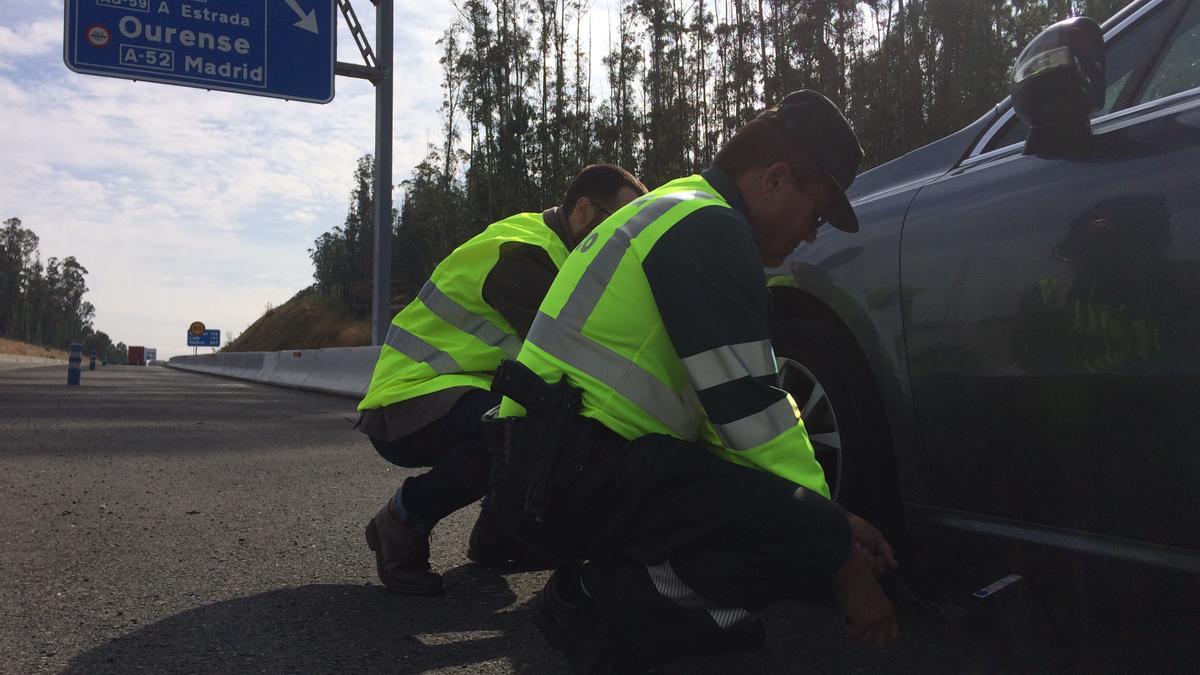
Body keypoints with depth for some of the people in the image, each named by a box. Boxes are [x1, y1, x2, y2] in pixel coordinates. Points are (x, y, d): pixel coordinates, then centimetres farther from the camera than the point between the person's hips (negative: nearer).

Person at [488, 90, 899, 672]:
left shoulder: (673, 215, 20)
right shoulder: (710, 230, -12)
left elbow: (730, 405, 18)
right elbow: (751, 415, -16)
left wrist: (828, 517, 13)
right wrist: (842, 559, -4)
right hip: (575, 474, -10)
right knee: (813, 535, -20)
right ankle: (600, 603, -9)